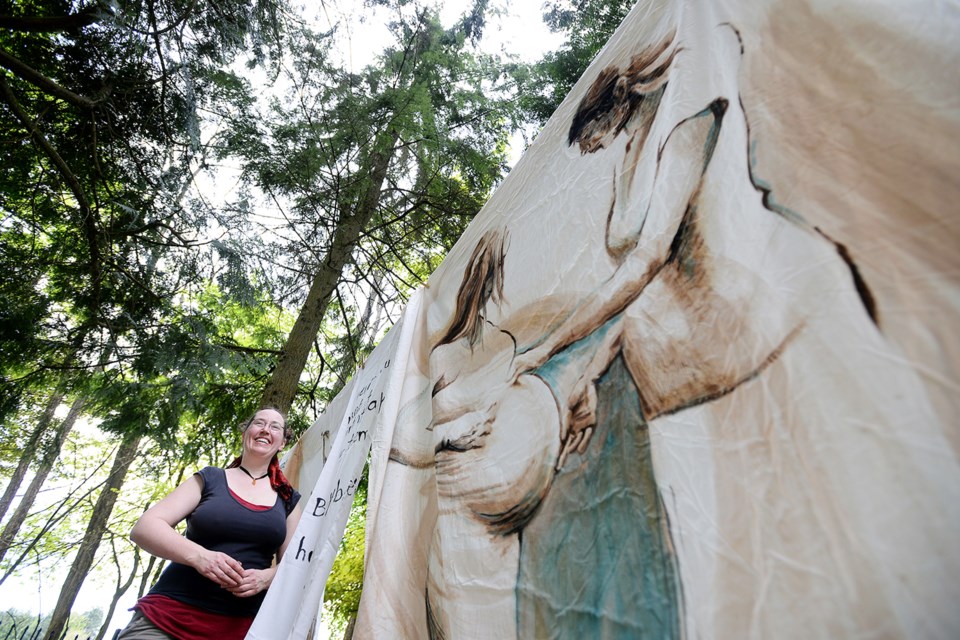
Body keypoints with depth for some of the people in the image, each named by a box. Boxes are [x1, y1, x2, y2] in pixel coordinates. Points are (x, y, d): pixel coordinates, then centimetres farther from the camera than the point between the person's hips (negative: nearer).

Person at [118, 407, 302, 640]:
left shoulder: (288, 499, 9)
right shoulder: (209, 479, 4)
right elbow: (144, 527, -4)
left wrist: (265, 577, -14)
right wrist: (198, 555, -22)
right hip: (170, 617, -1)